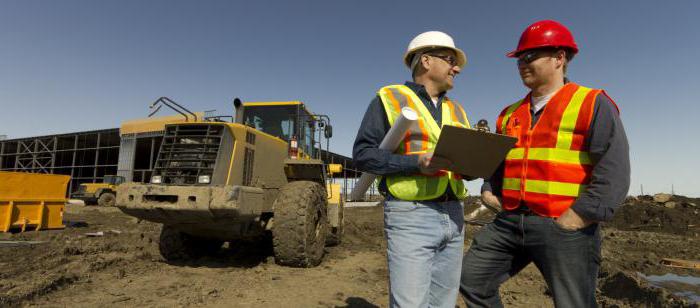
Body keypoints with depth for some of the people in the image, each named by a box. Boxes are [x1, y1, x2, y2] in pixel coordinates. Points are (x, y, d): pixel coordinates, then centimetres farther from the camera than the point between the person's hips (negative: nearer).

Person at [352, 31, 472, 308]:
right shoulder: (390, 98, 0)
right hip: (411, 215, -6)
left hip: (453, 215, 7)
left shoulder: (455, 110, 20)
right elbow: (363, 154, -9)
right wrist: (416, 162, -19)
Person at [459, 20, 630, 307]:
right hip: (509, 222, 6)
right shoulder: (510, 114, 15)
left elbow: (613, 172, -13)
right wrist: (489, 192, 6)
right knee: (470, 279, 8)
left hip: (564, 228, -5)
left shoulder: (592, 104, -4)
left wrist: (575, 220, -16)